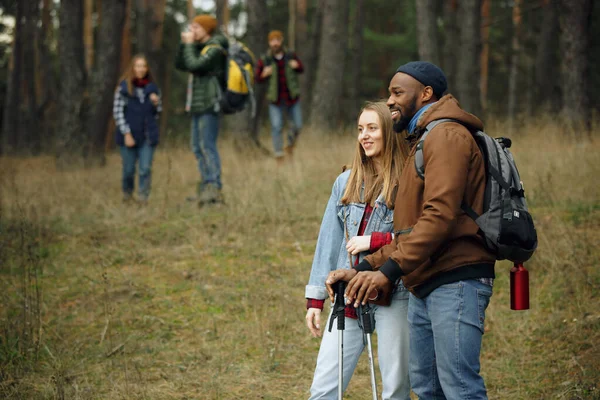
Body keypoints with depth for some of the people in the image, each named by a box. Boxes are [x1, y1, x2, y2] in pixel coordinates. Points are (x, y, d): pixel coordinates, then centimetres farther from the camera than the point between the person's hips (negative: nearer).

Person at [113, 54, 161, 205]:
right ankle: (127, 195, 27)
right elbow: (117, 112, -4)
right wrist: (126, 133, -10)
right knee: (129, 169, 5)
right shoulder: (124, 87, -3)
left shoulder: (152, 88, 8)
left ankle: (143, 197, 0)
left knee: (146, 169, -6)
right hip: (129, 135, -2)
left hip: (148, 136, 2)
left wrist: (156, 103, -5)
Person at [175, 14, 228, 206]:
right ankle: (206, 187, 14)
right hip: (198, 106, 10)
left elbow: (194, 65, -22)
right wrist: (184, 43, 6)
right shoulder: (200, 48, 19)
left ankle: (214, 189, -18)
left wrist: (190, 44, -11)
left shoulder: (214, 49, -10)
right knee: (198, 147, 10)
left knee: (207, 146, -15)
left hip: (209, 105, -10)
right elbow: (180, 65, 17)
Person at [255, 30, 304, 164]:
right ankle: (279, 156, 1)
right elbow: (258, 79, 2)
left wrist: (297, 66, -10)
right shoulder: (264, 60, -5)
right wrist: (264, 74, -20)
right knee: (276, 127, -8)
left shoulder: (290, 56, -1)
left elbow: (301, 69, 13)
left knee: (298, 125, 4)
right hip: (275, 99, -2)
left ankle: (290, 146, 32)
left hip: (292, 97, 2)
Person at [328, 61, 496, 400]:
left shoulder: (447, 136, -8)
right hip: (426, 287, 11)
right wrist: (366, 268, 10)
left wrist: (388, 271, -24)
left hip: (455, 282, -11)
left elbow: (440, 215, -21)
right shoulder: (423, 141, 25)